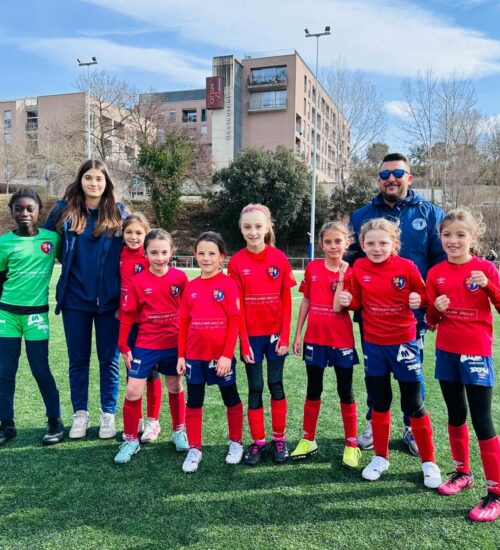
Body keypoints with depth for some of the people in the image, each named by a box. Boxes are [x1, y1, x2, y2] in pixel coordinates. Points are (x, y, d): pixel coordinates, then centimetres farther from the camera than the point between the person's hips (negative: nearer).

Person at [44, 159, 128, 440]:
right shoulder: (64, 210, 1)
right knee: (78, 360, 12)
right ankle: (80, 414, 27)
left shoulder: (119, 213, 0)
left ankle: (108, 415, 23)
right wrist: (71, 263, 4)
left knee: (109, 360, 8)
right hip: (75, 298, 1)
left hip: (109, 300, -1)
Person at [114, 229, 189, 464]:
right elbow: (127, 315, -4)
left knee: (175, 387, 16)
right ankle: (130, 440, 16)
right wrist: (124, 346, -4)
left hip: (174, 344, 1)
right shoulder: (138, 281, -8)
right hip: (145, 344, -1)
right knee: (133, 390, -2)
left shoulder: (180, 278, -7)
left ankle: (179, 432, 35)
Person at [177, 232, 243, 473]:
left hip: (221, 355, -3)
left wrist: (227, 355, -15)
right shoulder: (190, 287, 4)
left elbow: (235, 322, -11)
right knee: (194, 403, 11)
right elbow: (184, 323, 7)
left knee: (231, 399, 14)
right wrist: (181, 355, 4)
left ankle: (236, 443, 33)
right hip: (194, 356, 4)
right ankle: (194, 449, 25)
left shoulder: (228, 284, -9)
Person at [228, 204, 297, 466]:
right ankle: (258, 442, 21)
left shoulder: (279, 258, -4)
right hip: (251, 336, 0)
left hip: (276, 333, 0)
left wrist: (285, 336, -7)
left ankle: (279, 439, 24)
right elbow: (236, 305, -5)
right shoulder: (236, 262, -5)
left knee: (276, 385, 10)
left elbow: (286, 300, -2)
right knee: (255, 388, 9)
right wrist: (244, 341, -7)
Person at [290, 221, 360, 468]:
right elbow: (305, 302, 5)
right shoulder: (312, 268, 0)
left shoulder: (350, 273, -6)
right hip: (314, 338, 2)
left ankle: (351, 445, 21)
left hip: (341, 340, -2)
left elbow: (339, 307, -15)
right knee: (313, 390, 14)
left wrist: (341, 278, -19)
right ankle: (308, 440, 28)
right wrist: (297, 334, 4)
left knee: (345, 392, 8)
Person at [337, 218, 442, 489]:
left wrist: (418, 300, -22)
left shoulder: (407, 267, -12)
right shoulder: (359, 268, -4)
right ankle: (380, 457, 31)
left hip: (403, 342, -2)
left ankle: (429, 462, 24)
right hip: (373, 344, 3)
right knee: (379, 402, 14)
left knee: (413, 404, 6)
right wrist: (347, 301, -16)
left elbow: (423, 295, -1)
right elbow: (358, 302, 5)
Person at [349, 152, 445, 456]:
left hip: (413, 311, -1)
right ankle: (374, 424, 32)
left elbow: (441, 262, 1)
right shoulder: (361, 216, 4)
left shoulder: (430, 213, 1)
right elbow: (351, 260, 7)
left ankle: (412, 427, 31)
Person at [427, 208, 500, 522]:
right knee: (456, 416, 15)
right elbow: (431, 321, 7)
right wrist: (436, 309, -14)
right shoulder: (436, 273, 3)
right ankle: (463, 473, 33)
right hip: (446, 352, 4)